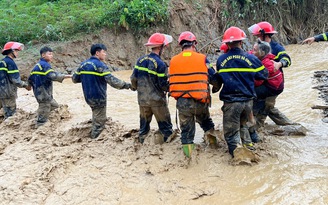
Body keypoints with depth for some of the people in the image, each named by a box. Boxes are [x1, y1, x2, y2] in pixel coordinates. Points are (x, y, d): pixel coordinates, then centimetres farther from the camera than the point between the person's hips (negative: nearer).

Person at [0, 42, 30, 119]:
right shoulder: (10, 62, -16)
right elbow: (15, 80, -19)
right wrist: (26, 85, -6)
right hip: (8, 92, -9)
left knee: (7, 113, 17)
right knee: (10, 114, -2)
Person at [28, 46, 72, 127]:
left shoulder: (37, 65, 13)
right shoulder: (45, 65, -16)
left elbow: (30, 79, 17)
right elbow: (53, 76, -31)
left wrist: (36, 88, 26)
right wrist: (67, 76, -33)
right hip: (44, 95, -10)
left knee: (55, 106, 23)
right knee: (43, 118, -3)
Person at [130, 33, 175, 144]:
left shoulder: (140, 60, 1)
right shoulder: (160, 64, -17)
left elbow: (133, 79, 4)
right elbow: (163, 85, -15)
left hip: (142, 99, 6)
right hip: (157, 100, -5)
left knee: (144, 124, 19)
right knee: (165, 125, 7)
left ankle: (141, 143, 25)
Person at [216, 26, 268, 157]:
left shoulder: (221, 60, -5)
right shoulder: (251, 58, -4)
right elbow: (264, 75, 9)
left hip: (230, 102, -2)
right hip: (248, 101, 2)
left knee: (231, 132, 7)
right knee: (243, 126, 26)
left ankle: (236, 148, -15)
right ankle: (248, 144, 11)